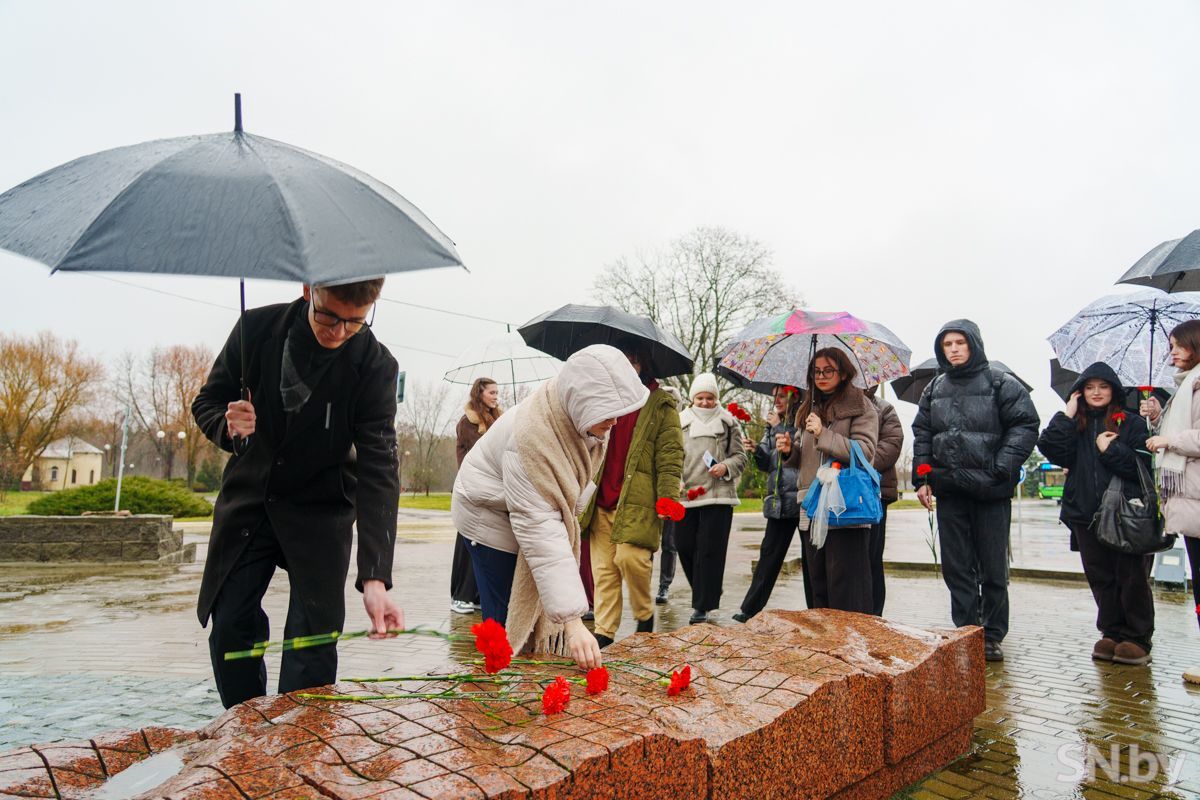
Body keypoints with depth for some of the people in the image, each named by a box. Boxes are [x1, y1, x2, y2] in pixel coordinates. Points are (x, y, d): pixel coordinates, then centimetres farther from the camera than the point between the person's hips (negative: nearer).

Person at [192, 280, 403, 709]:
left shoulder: (376, 366, -20)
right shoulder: (257, 328, -13)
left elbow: (378, 471, -26)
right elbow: (207, 401, 2)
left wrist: (375, 578, -35)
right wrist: (228, 427, -25)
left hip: (320, 508, -2)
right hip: (248, 496, 3)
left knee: (314, 632, -8)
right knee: (229, 625, 5)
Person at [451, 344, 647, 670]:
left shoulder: (579, 414, -16)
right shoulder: (530, 438, -40)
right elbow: (539, 531, -42)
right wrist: (572, 621, -44)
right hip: (492, 515, -7)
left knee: (542, 616, 7)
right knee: (508, 621, -5)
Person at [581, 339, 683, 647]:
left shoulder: (661, 405, 4)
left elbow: (670, 458, -3)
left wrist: (667, 498, -13)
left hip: (638, 503, -5)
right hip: (601, 503, 5)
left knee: (630, 558, -16)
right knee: (604, 568, 3)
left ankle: (645, 616, 8)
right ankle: (604, 630, 11)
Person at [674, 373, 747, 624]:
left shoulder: (728, 422, 7)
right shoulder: (681, 422, 8)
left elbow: (740, 457, 8)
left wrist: (726, 467, -13)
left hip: (718, 495, -2)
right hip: (686, 496, 2)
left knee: (709, 551, -4)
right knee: (684, 546, 5)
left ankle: (702, 606, 4)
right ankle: (706, 593, 28)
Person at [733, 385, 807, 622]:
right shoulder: (773, 425, 14)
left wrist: (779, 427, -12)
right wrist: (756, 450, -4)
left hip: (804, 498, -6)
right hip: (779, 501, 6)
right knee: (769, 554, 7)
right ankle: (751, 608, 11)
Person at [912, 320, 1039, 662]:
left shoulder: (1001, 384, -1)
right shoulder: (934, 389, 12)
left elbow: (1025, 427, -6)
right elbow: (921, 435, 14)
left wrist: (1001, 470, -15)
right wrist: (922, 477, 4)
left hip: (990, 491, -4)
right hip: (948, 492, 4)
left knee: (993, 568, 5)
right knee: (956, 568, 8)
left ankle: (992, 636, 18)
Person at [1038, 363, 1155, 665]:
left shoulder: (1132, 423, 1)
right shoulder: (1075, 426, 11)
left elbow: (1140, 466, -9)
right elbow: (1051, 449, -9)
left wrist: (1110, 449, -15)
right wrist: (1067, 414, -7)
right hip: (1086, 515, 3)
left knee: (1132, 578, 3)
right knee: (1101, 578, 10)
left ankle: (1137, 638, 14)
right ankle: (1112, 633, 22)